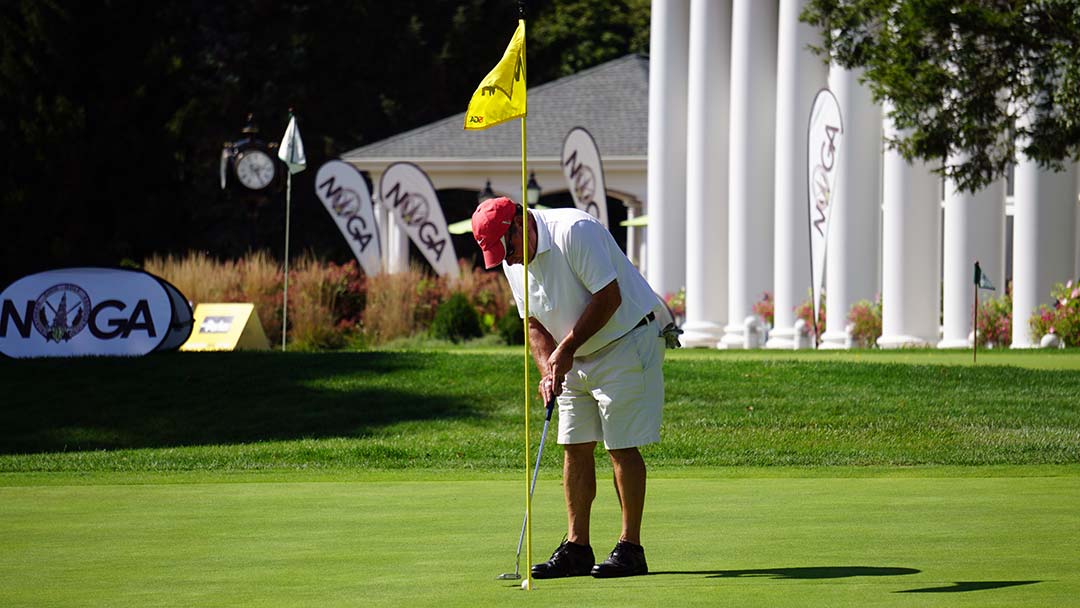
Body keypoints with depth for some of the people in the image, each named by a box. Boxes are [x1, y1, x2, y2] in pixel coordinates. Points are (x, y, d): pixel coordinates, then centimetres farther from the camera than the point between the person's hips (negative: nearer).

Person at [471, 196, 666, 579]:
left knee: (621, 445, -9)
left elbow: (609, 297, -24)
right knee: (575, 446, 4)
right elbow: (535, 324, 10)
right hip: (577, 359, 8)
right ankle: (577, 548, 8)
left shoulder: (574, 232, -23)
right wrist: (547, 369, -8)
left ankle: (630, 549, -5)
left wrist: (566, 350, -19)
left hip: (626, 343, -8)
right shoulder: (514, 262, 3)